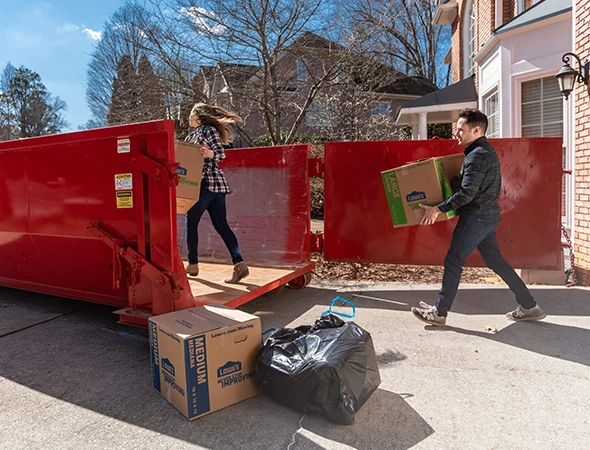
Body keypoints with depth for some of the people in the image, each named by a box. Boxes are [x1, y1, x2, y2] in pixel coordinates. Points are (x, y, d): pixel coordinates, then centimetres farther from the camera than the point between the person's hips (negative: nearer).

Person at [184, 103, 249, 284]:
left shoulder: (209, 130, -5)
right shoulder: (194, 134, 22)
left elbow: (221, 154, -17)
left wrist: (210, 154, -35)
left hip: (206, 184, -8)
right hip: (216, 186, 9)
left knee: (191, 223, 3)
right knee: (221, 225, 0)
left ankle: (193, 265, 12)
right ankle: (239, 264, -7)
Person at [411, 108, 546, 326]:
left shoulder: (477, 155, -17)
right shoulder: (486, 150, 15)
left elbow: (466, 193, -24)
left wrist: (437, 209, -20)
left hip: (476, 217, -10)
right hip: (488, 215, 10)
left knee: (453, 261, -3)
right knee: (495, 260, 16)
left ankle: (439, 312, 5)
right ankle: (529, 306, 22)